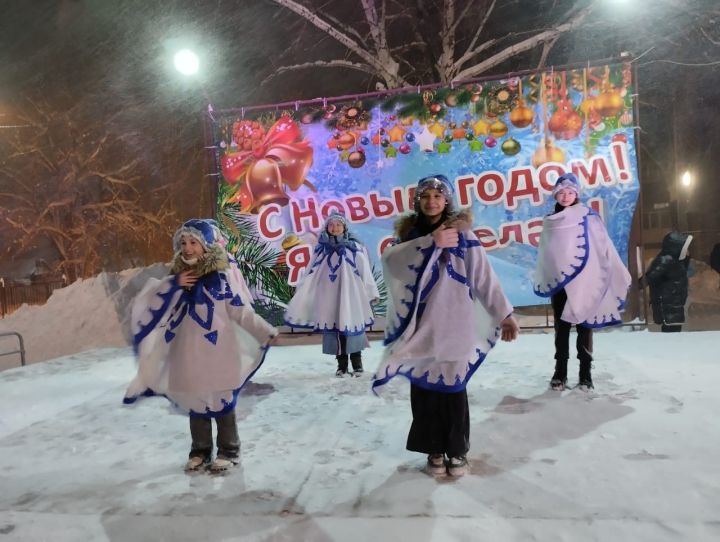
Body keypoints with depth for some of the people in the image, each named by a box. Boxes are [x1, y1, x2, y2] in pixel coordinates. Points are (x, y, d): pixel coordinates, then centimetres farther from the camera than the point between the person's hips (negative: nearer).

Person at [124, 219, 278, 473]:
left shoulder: (222, 275, -9)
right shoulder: (178, 276, 6)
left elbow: (241, 311, -9)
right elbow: (149, 306, 4)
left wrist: (266, 332, -19)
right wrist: (173, 285, -11)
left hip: (218, 354, -5)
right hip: (189, 356, 5)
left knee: (222, 402, 7)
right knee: (194, 403, 16)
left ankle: (229, 450, 23)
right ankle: (200, 450, 31)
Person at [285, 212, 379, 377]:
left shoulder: (354, 246, 0)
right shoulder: (321, 248, 7)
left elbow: (365, 270, 0)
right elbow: (311, 273, 8)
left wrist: (371, 293, 0)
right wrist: (300, 294, 7)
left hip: (350, 294, -2)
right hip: (329, 296, 2)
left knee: (352, 325, 0)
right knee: (333, 327, 5)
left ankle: (357, 364, 14)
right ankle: (341, 365, 16)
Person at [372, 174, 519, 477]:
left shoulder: (461, 232, 2)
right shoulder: (411, 232, 9)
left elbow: (484, 275, -2)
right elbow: (390, 259, -11)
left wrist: (504, 313, -7)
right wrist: (431, 242, -19)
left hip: (453, 325, -2)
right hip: (419, 326, 2)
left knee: (453, 388, 3)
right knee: (425, 388, 6)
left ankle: (457, 450, 21)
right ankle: (435, 449, 22)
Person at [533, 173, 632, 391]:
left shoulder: (588, 217, -2)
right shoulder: (550, 222, 8)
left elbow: (605, 247, -5)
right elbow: (544, 255, 14)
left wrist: (619, 276, -8)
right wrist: (541, 281, 16)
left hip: (583, 282, -3)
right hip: (559, 283, 3)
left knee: (584, 327, 4)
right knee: (561, 328, 9)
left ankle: (585, 372, 14)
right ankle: (560, 372, 17)